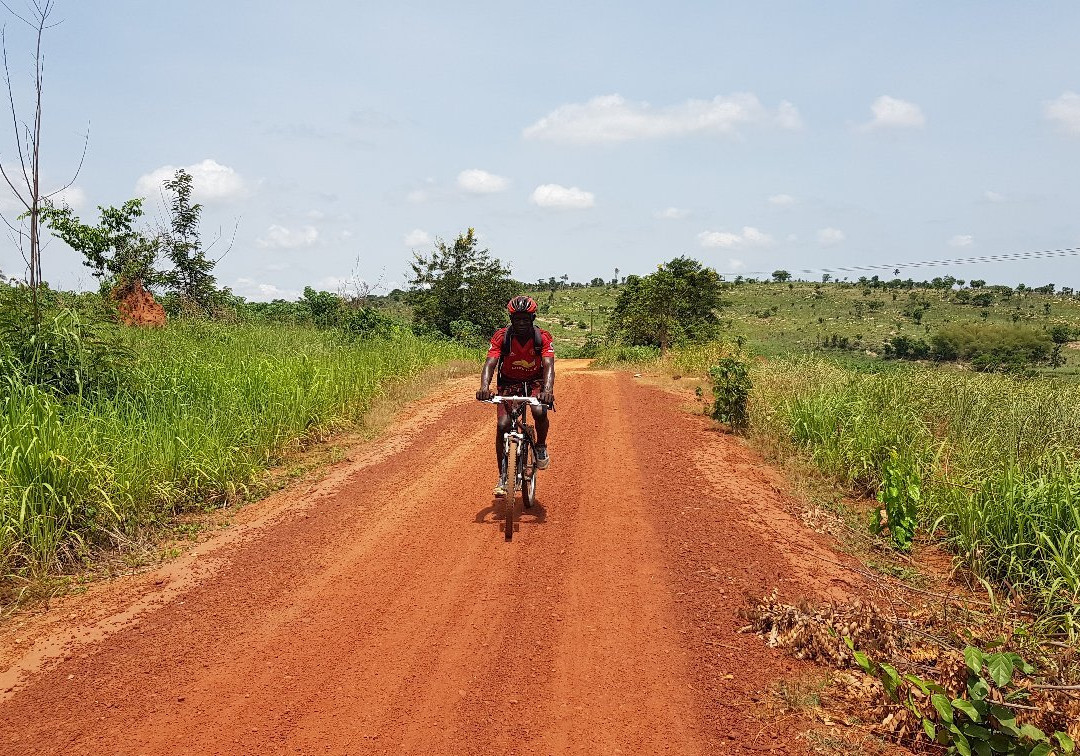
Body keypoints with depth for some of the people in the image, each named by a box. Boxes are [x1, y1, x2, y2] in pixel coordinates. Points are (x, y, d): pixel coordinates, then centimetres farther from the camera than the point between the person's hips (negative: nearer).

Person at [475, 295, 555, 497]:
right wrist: (484, 387, -49)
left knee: (540, 412, -31)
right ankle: (502, 477, -2)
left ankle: (541, 447, 0)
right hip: (509, 384, 1)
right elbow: (490, 364, -28)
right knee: (502, 425, -16)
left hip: (535, 383, -1)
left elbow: (548, 366, -30)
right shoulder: (501, 337, -18)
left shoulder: (543, 337, -19)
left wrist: (548, 390, -50)